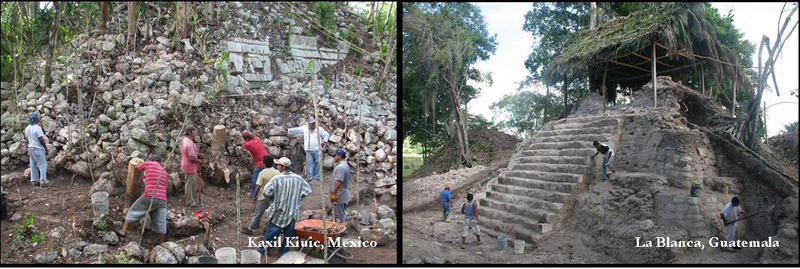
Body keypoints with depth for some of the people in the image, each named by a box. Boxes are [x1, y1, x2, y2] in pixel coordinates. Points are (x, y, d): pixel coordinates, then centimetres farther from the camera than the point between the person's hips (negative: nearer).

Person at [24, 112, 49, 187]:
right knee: (42, 165, -1)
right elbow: (41, 140, -21)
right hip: (38, 149, -8)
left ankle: (34, 181, 21)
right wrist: (46, 149, -14)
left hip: (31, 148, 8)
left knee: (33, 165, 15)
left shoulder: (27, 128, 5)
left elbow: (27, 139, 13)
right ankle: (43, 182, -2)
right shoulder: (37, 128, -21)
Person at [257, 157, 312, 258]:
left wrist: (273, 197, 2)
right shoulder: (298, 178, -3)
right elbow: (307, 190, 2)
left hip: (278, 212, -3)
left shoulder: (277, 178, -15)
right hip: (292, 212, 3)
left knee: (271, 232, 9)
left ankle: (262, 250, 21)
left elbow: (266, 191, -17)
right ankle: (284, 252, 21)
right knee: (288, 232, 15)